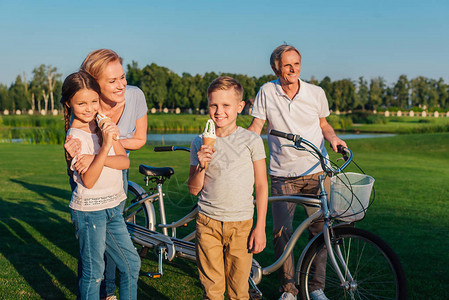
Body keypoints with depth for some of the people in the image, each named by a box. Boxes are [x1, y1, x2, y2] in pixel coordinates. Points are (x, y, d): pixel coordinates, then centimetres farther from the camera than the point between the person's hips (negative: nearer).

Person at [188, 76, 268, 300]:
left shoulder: (252, 141, -1)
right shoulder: (200, 143, 4)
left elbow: (261, 186, 2)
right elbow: (193, 189, 7)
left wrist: (260, 227, -2)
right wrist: (201, 166, -12)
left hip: (241, 224, -1)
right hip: (208, 223, 1)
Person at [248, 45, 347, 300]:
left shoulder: (316, 93, 1)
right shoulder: (267, 92, -2)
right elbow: (255, 129, 1)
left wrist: (333, 138, -5)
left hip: (316, 171, 1)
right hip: (283, 175, -1)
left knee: (319, 229, 1)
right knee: (282, 232, -5)